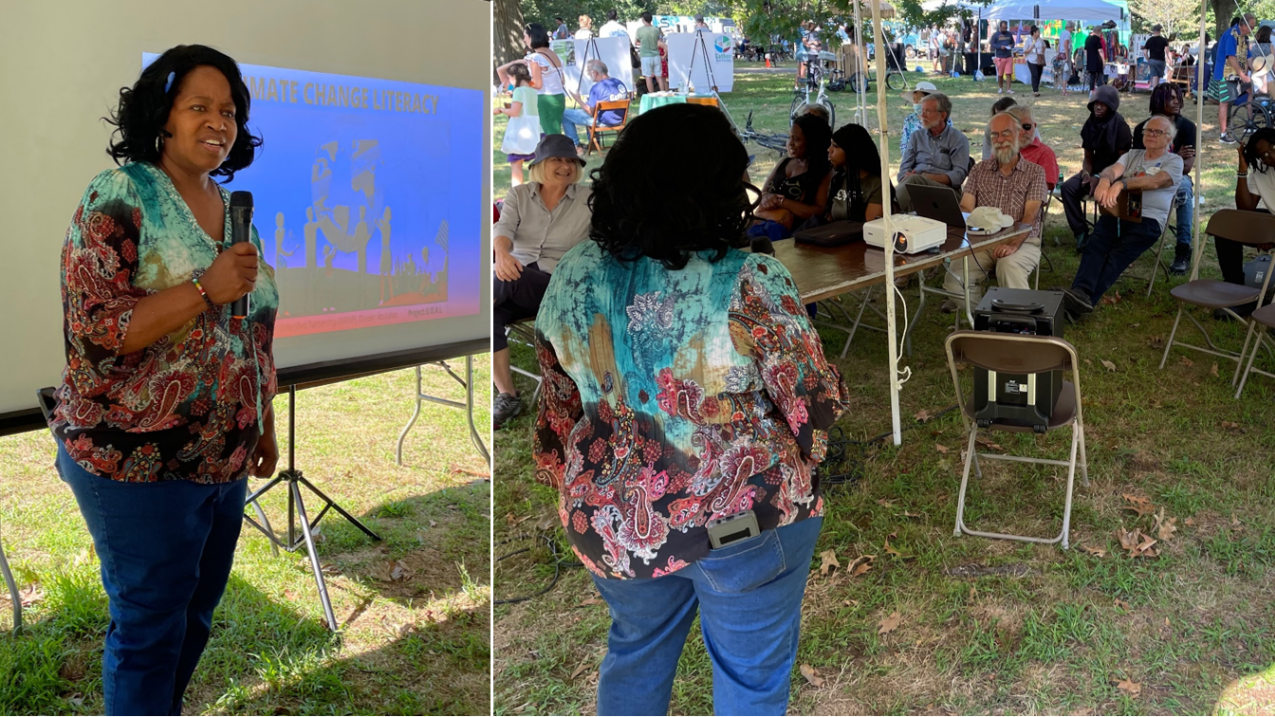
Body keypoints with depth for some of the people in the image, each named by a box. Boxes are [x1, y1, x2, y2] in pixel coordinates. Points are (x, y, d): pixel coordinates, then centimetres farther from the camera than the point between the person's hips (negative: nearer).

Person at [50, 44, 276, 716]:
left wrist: (265, 427, 17)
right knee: (149, 627, 5)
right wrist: (207, 288, -26)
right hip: (138, 461, -7)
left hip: (225, 460, 7)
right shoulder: (118, 196, -12)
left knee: (197, 613, 18)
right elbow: (97, 331, -20)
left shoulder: (234, 207, 9)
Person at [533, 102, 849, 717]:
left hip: (611, 522, 5)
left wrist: (575, 488, 19)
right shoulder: (751, 284, -21)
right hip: (745, 522, -4)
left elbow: (559, 404, 5)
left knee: (636, 650, 28)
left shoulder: (572, 276, -6)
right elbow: (816, 405, -13)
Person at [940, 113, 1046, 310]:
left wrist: (1013, 244, -25)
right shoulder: (979, 170, 16)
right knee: (956, 272, -28)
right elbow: (966, 208, 6)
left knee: (1010, 265, -38)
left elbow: (1030, 215, -7)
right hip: (983, 242, 2)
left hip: (1022, 242, -2)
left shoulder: (1034, 172, 6)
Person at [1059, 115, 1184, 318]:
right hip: (1117, 211, 4)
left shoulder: (1174, 161, 12)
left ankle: (1086, 301, -44)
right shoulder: (1132, 155, 26)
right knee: (1094, 246, -26)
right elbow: (1113, 170, 4)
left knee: (1117, 257, -27)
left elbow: (1155, 182, -11)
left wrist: (1121, 184, -27)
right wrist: (1105, 180, -22)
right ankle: (1080, 292, -46)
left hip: (1147, 219, -4)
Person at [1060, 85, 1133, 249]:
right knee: (1068, 187, -20)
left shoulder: (1120, 126, -12)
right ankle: (1081, 233, -18)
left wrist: (1099, 178, -20)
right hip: (1095, 170, 5)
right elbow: (1088, 157, 9)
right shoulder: (1091, 123, 3)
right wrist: (1086, 173, -12)